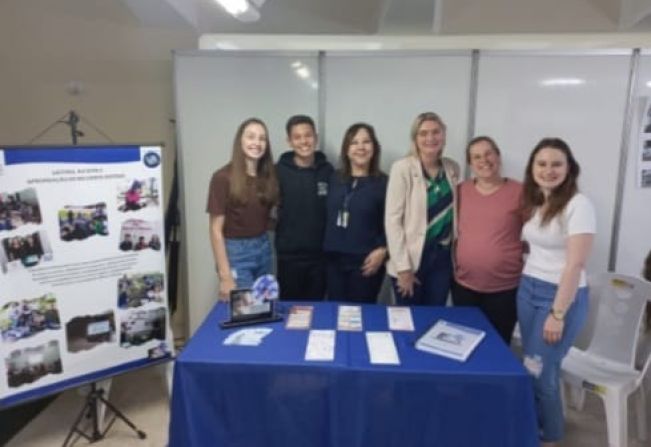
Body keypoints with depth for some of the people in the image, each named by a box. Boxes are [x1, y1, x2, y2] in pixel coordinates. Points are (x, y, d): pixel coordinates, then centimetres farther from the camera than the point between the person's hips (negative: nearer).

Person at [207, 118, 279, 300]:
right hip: (236, 252, -6)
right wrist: (225, 276, -17)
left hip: (264, 249, 6)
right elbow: (216, 230, -14)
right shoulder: (223, 177, -13)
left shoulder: (268, 176, 4)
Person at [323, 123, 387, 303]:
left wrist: (382, 250, -15)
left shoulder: (383, 183, -4)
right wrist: (326, 249, 6)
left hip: (366, 261, -4)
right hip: (334, 259, 4)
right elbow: (327, 217, 10)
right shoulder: (334, 179, 8)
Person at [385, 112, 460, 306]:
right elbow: (392, 219, -13)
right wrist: (403, 266, -15)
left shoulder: (453, 168, 4)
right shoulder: (403, 168, -11)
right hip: (411, 258, -4)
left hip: (442, 257, 4)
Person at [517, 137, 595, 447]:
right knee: (530, 368, 14)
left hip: (562, 295, -6)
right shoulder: (533, 202, 6)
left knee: (539, 371, 2)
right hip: (527, 289, 6)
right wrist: (526, 284, 2)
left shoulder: (578, 205, -15)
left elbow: (576, 264, -18)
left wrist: (558, 314, -18)